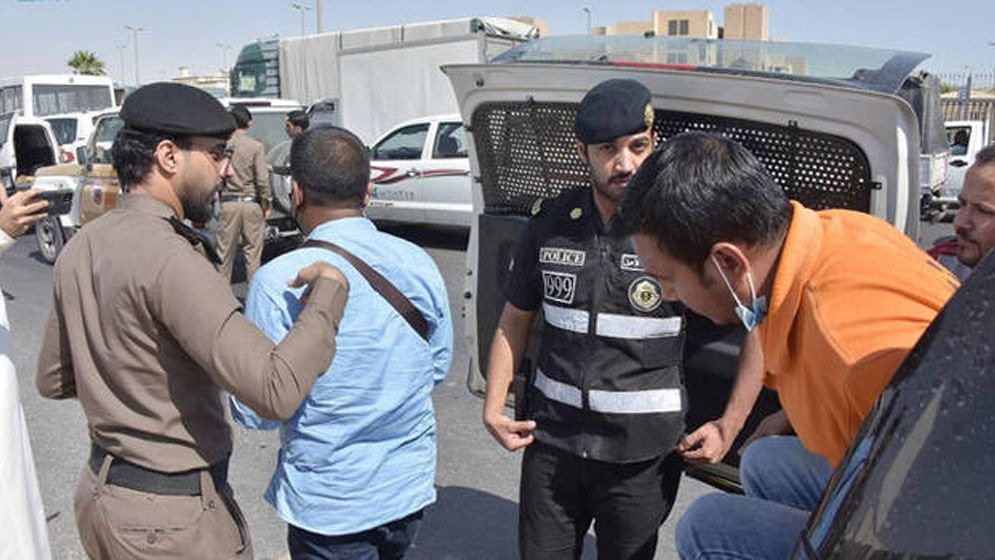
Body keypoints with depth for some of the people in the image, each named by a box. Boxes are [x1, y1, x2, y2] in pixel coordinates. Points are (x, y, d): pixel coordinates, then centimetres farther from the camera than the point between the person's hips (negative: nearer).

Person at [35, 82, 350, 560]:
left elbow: (53, 380, 13)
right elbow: (276, 391, -33)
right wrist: (330, 288, -22)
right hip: (174, 516, -8)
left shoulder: (80, 248, 2)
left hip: (99, 489, 8)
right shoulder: (168, 257, -25)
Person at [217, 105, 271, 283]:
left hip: (228, 203, 2)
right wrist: (267, 204, 1)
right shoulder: (256, 146, -7)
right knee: (253, 252, 6)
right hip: (251, 203, -2)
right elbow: (262, 179, -9)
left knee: (225, 252, 10)